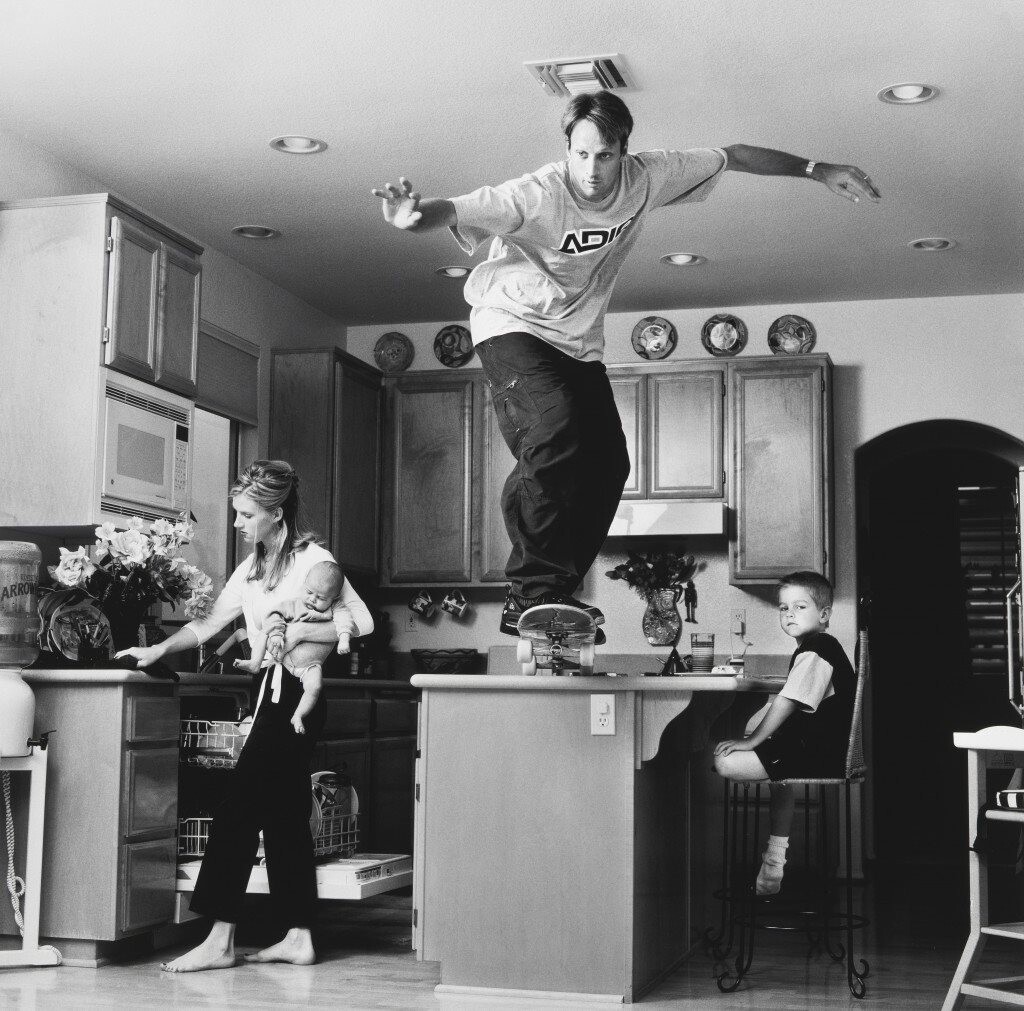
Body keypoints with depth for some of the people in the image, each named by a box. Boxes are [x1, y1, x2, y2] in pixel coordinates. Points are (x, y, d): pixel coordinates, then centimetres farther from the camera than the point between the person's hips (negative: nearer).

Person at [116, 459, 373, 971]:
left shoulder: (313, 559, -9)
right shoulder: (252, 566, 15)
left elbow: (362, 622, -12)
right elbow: (209, 623, 14)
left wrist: (300, 630, -18)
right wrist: (159, 649, 2)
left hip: (293, 693, -9)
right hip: (272, 693, 9)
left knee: (238, 808, -10)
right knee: (284, 813, 9)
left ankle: (221, 941, -6)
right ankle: (299, 937, 14)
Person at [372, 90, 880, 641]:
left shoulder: (646, 178, -13)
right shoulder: (536, 194, -28)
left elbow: (733, 156, -2)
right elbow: (455, 210, -41)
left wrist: (817, 170, -1)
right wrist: (415, 217, -64)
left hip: (579, 342, 7)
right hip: (513, 327, -6)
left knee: (607, 463, -4)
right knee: (556, 430, -31)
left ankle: (552, 596, 6)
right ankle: (531, 592, -27)